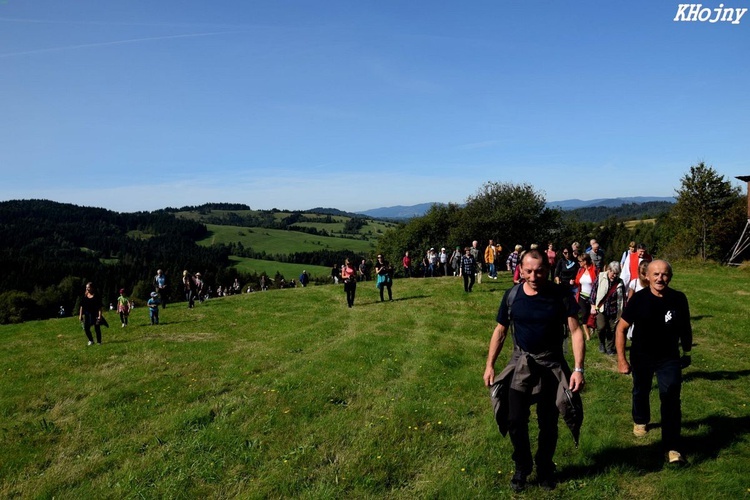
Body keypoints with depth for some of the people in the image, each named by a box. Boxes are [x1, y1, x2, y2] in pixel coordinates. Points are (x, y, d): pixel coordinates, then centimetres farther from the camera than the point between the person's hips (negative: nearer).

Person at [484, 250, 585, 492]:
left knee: (548, 422, 11)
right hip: (521, 363, 1)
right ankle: (522, 466, 27)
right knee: (515, 420, 2)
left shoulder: (561, 295, -12)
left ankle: (545, 468, 35)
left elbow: (576, 331, -10)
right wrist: (490, 365, 2)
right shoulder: (512, 295, -7)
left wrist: (579, 368, -19)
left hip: (551, 365, -1)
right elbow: (500, 331, 3)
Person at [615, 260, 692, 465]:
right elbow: (621, 328, -12)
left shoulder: (678, 299, -15)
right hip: (641, 357, 0)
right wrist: (621, 359, -14)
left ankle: (672, 447, -7)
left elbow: (685, 328, 3)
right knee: (641, 391, 21)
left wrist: (687, 352, 12)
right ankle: (640, 421, 50)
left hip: (669, 357, 0)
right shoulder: (639, 299, -19)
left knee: (671, 398, -12)